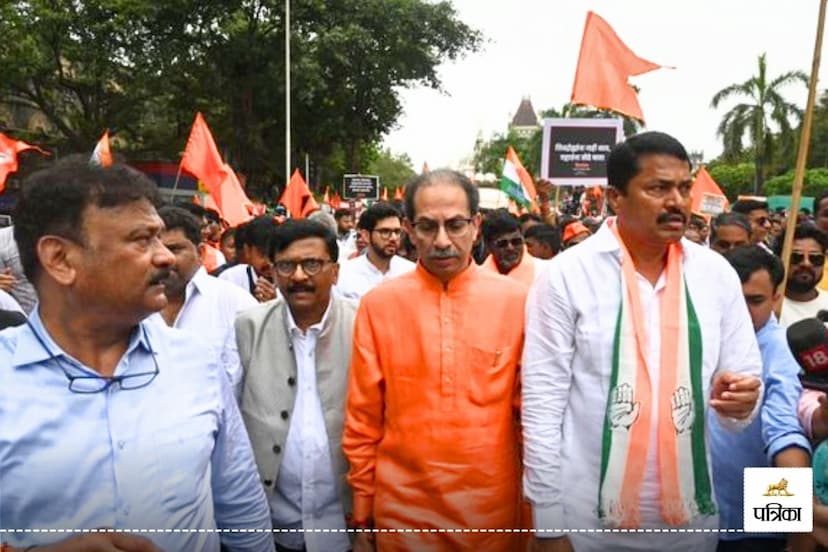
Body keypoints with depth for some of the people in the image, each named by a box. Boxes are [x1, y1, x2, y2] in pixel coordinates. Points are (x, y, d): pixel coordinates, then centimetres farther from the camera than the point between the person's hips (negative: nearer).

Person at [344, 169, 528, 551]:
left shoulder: (516, 301, -6)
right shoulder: (378, 304, -5)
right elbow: (363, 420, -1)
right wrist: (362, 513, 3)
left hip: (492, 508, 0)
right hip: (401, 509, 1)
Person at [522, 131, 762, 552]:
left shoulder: (718, 275, -2)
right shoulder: (566, 275, -13)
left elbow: (747, 381, 6)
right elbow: (542, 403, -12)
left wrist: (739, 402, -17)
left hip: (691, 517, 4)